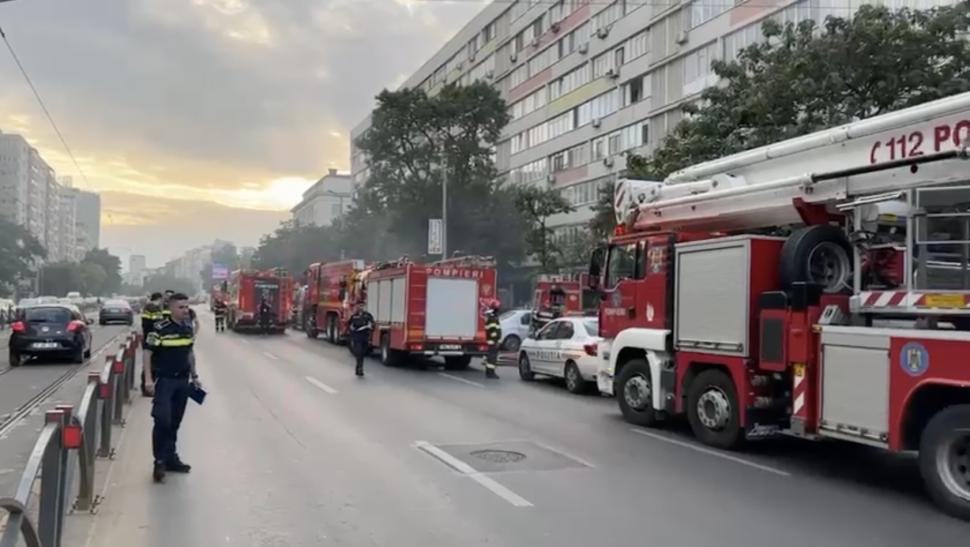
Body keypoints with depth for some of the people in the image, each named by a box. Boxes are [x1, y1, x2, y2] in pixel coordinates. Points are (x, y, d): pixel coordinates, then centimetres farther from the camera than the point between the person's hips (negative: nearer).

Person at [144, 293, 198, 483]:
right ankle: (159, 461, 2)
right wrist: (148, 379, -16)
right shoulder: (160, 329, -13)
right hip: (164, 380, -6)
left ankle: (171, 457, 25)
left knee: (175, 422, 14)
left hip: (182, 381, 6)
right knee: (162, 421, -9)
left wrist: (194, 376, 18)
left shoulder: (188, 328, 8)